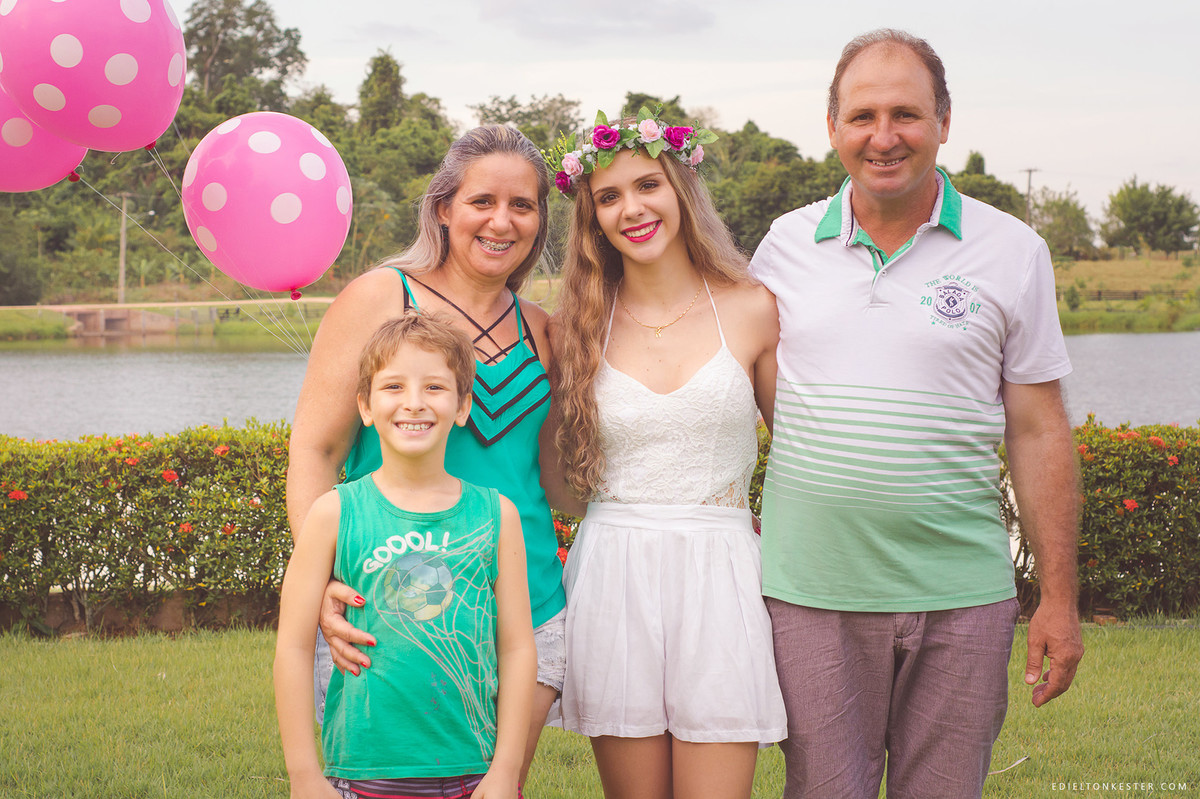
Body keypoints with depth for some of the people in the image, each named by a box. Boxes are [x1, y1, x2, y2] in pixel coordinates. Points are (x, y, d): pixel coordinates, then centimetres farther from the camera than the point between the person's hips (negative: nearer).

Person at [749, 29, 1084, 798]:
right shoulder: (786, 244, 5)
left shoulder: (1013, 252, 1)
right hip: (811, 592, 1)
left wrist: (1060, 599, 1)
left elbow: (1038, 431, 2)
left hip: (961, 596, -1)